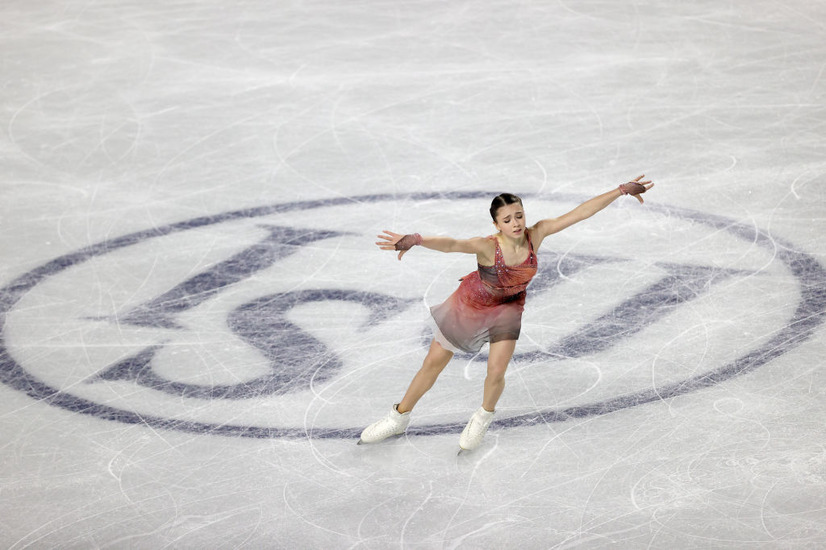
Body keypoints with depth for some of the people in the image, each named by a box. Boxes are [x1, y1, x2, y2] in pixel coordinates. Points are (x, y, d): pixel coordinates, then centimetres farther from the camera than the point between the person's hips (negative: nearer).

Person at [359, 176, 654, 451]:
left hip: (508, 307, 2)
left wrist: (622, 190, -24)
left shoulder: (535, 235, -25)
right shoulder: (487, 246, -36)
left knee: (496, 371, -12)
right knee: (433, 363, 9)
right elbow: (451, 244, -54)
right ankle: (399, 417, 30)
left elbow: (581, 212, -24)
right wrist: (414, 240, -73)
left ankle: (484, 416, 23)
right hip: (471, 302, -2)